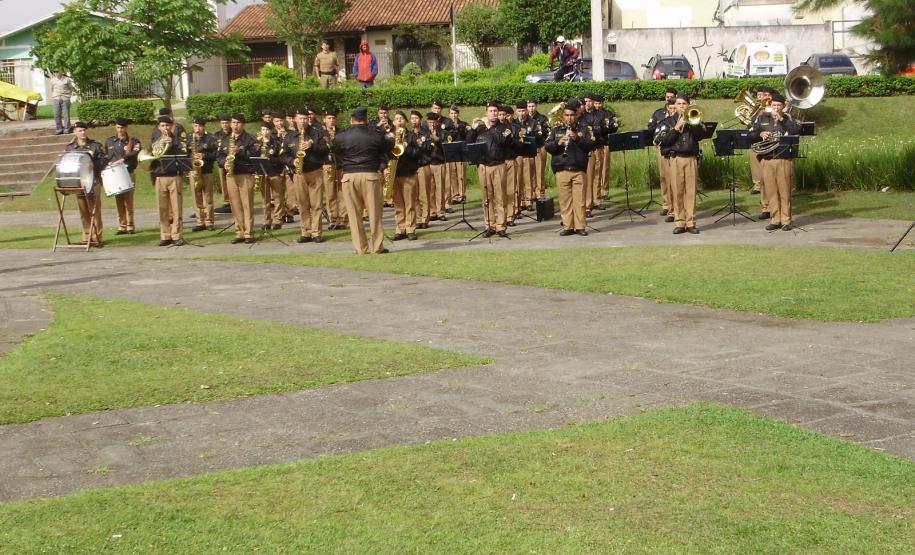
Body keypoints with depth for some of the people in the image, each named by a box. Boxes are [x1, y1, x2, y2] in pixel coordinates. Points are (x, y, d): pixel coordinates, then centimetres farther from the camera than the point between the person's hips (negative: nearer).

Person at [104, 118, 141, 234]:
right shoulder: (109, 141, 15)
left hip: (128, 174, -4)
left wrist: (123, 159, -29)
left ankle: (130, 226, -2)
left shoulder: (133, 141, 1)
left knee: (128, 201, -6)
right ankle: (122, 226, 7)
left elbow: (135, 152, -17)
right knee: (119, 202, 4)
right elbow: (105, 157, 22)